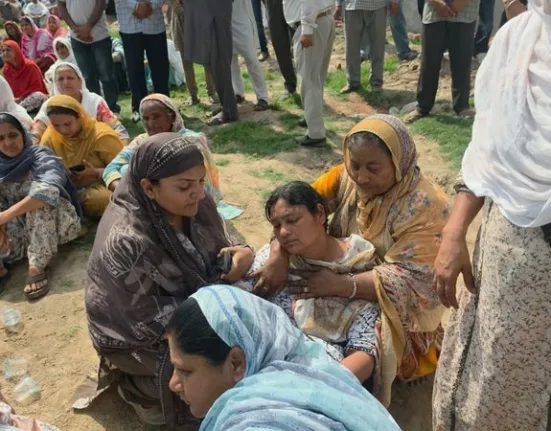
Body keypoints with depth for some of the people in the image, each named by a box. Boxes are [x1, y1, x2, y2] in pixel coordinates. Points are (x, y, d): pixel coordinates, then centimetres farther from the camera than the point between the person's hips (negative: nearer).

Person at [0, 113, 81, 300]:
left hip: (57, 223, -4)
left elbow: (50, 189, -33)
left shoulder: (39, 156, -11)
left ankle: (37, 267, -29)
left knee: (39, 194, -30)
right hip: (22, 230, 4)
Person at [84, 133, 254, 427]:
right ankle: (137, 383, 6)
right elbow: (153, 321, -26)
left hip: (194, 300, 7)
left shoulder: (193, 204, -14)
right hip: (139, 334, -7)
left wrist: (240, 255, -22)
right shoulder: (124, 242, -33)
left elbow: (215, 251, 1)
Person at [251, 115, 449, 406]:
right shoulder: (346, 178, -7)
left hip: (393, 306, -4)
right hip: (344, 277, 5)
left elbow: (407, 280, -27)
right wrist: (278, 257, -32)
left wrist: (340, 285, -35)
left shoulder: (424, 206, -22)